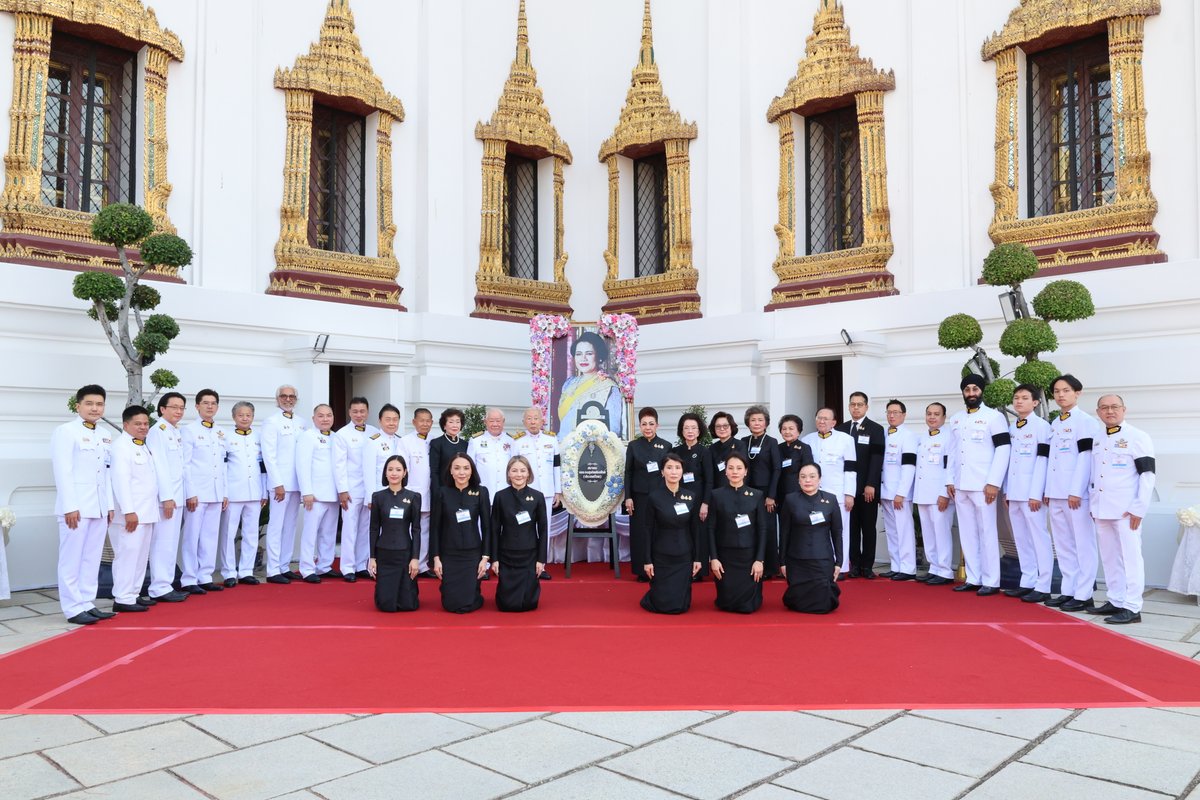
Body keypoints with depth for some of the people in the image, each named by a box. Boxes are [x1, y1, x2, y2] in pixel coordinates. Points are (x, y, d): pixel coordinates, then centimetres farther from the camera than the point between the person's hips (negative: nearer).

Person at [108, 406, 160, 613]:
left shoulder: (143, 446, 18)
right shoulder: (121, 446, -10)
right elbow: (121, 480, -19)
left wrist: (145, 510, 17)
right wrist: (129, 511, -24)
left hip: (146, 513, 9)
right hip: (131, 514, -9)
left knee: (141, 555, 12)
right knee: (127, 554, -7)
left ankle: (134, 594, 20)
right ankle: (122, 599, -3)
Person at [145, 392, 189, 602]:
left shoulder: (176, 432, 16)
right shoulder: (157, 431, -9)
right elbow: (159, 466, -15)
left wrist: (176, 496, 11)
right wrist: (167, 497, -18)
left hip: (176, 496, 9)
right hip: (166, 496, -9)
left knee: (171, 543, 12)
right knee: (163, 543, -6)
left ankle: (167, 585, 18)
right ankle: (159, 589, -2)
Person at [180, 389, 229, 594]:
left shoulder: (221, 433, 14)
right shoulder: (189, 430, -2)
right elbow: (184, 464, -7)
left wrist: (225, 493, 12)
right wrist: (190, 493, -13)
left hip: (216, 493, 6)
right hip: (197, 493, -6)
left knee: (211, 536, 8)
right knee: (192, 537, -2)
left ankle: (205, 577, 15)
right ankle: (188, 580, 4)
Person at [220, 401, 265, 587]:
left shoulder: (259, 437, 12)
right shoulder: (226, 437, 2)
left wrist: (264, 493, 11)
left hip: (254, 493, 4)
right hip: (233, 493, -3)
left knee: (251, 534, 6)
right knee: (229, 533, 0)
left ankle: (246, 572, 14)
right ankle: (229, 573, 8)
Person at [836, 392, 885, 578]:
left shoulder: (876, 429, 1)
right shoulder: (841, 429, 10)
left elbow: (876, 458, -7)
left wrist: (871, 485, -14)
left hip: (868, 487, -2)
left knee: (868, 527, 3)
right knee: (852, 527, 4)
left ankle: (867, 565, 8)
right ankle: (855, 564, 9)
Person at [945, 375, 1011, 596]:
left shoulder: (994, 417, -2)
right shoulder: (955, 419, 15)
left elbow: (1003, 450, -8)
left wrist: (993, 482, -14)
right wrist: (950, 480, 10)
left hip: (982, 485, -6)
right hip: (960, 486, 6)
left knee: (987, 533, -3)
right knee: (967, 534, 7)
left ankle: (991, 582, 1)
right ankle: (973, 579, 13)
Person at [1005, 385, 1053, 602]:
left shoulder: (1042, 426, -4)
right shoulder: (1011, 428, 15)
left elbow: (1042, 461, -10)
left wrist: (1036, 494, -15)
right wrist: (1007, 490, 12)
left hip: (1031, 492, -7)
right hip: (1014, 492, 7)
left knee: (1039, 537, -4)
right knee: (1021, 539, 9)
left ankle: (1043, 587, -1)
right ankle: (1027, 582, 15)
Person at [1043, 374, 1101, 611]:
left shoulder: (1086, 421, -5)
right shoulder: (1054, 424, 17)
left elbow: (1085, 457, -11)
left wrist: (1076, 491, -16)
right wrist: (1047, 491, 13)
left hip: (1077, 494, -7)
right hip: (1056, 494, 7)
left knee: (1083, 544, -3)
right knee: (1063, 545, 10)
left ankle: (1084, 595, 0)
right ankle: (1068, 591, 15)